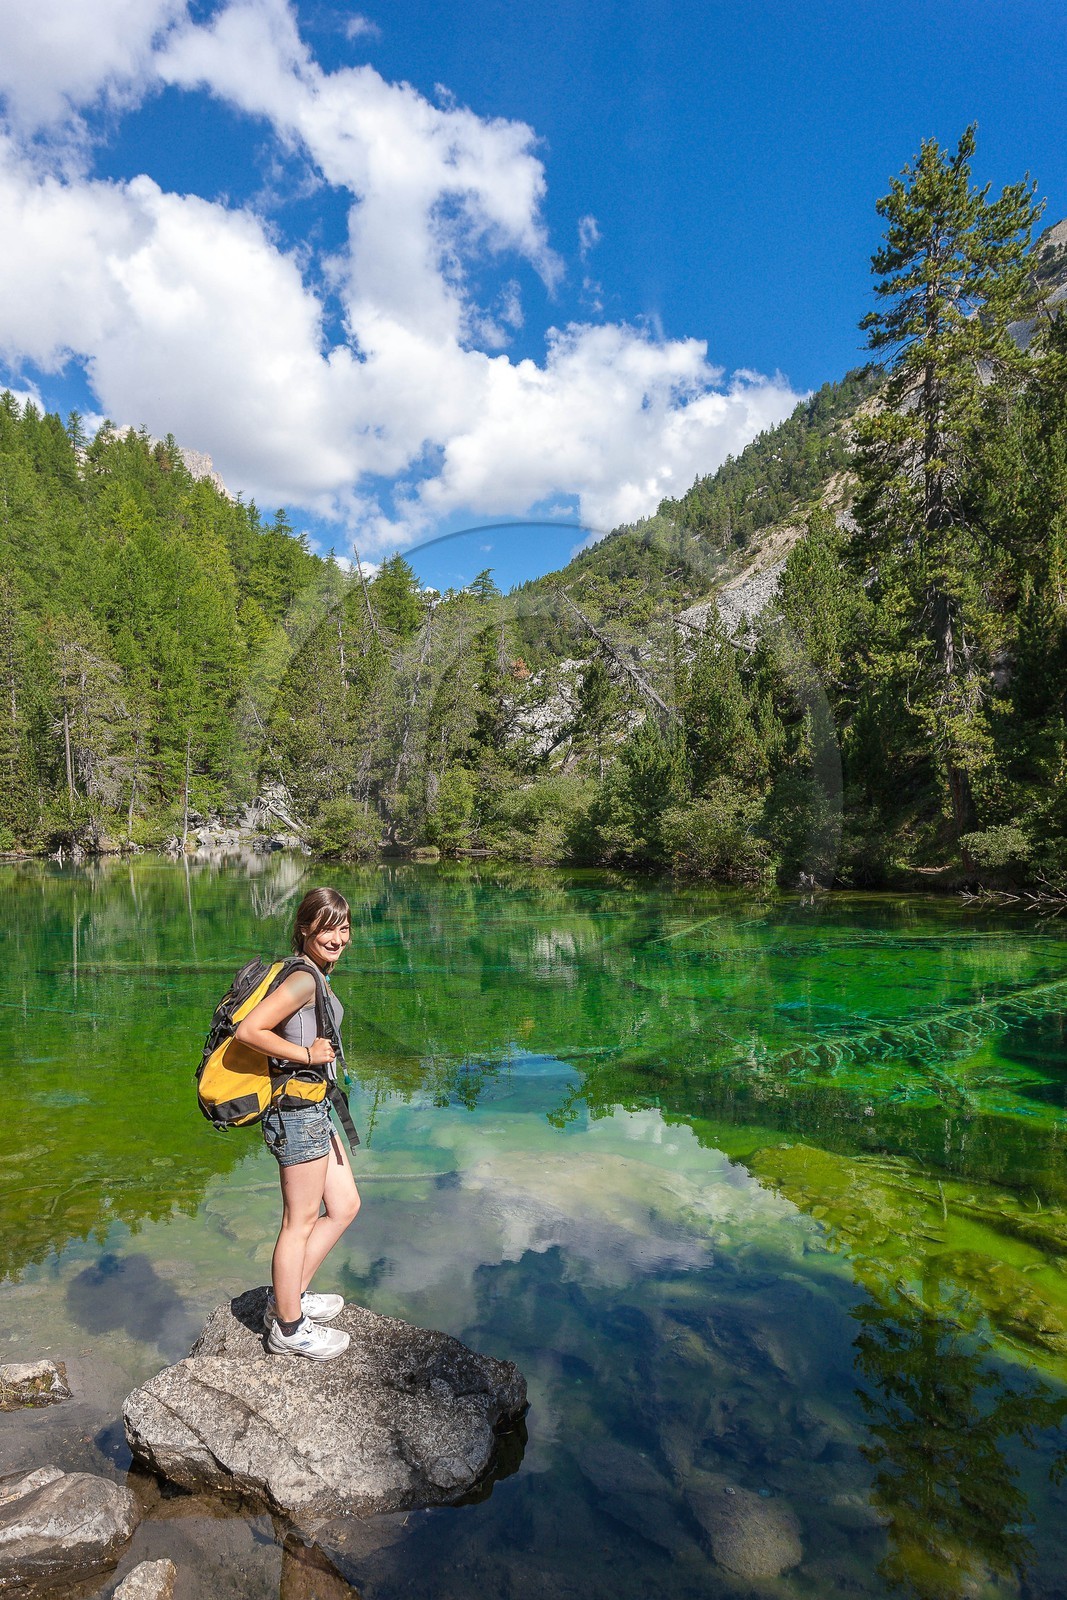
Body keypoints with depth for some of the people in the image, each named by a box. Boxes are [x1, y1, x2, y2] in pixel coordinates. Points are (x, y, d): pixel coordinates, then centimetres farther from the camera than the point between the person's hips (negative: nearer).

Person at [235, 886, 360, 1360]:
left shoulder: (314, 977, 10)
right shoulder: (304, 979, -20)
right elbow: (248, 1031, -26)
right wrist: (307, 1054, -21)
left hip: (313, 1111, 10)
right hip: (298, 1112, -10)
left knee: (345, 1206, 19)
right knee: (300, 1222, 6)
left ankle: (289, 1296, 32)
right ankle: (288, 1328, 24)